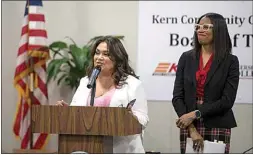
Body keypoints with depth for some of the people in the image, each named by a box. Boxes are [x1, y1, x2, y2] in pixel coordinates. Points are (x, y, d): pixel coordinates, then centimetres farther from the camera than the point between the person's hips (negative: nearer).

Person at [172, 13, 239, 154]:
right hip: (189, 127, 2)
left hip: (217, 128, -2)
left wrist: (195, 114, -14)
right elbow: (177, 96, 1)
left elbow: (227, 101, -8)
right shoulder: (186, 58, 6)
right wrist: (191, 129, -10)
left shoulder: (230, 61, -1)